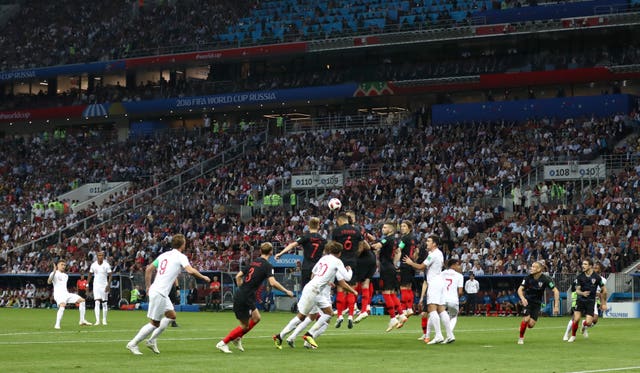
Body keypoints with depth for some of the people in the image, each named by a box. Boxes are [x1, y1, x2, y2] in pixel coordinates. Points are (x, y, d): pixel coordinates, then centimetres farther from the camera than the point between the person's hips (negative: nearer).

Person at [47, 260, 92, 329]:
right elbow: (49, 282, -18)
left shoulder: (66, 275, 23)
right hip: (58, 294, -8)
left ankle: (82, 321, 6)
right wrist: (54, 272, -29)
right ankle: (57, 325, -33)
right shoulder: (54, 274, -1)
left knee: (82, 300, 2)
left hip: (66, 293, 8)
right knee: (62, 305, -36)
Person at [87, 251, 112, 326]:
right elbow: (90, 275, 11)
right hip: (96, 285, 0)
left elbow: (110, 275, -5)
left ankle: (104, 320, 17)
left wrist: (108, 285, -17)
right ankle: (97, 320, -15)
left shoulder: (106, 265, -6)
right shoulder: (93, 265, -1)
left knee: (104, 303, 6)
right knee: (97, 303, -11)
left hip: (104, 286, 0)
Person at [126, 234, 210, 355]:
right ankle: (133, 344, 1)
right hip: (159, 294, -9)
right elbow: (190, 271, -22)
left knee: (171, 315, 19)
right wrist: (203, 277, -6)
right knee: (154, 323, -3)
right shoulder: (181, 257, -8)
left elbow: (149, 269, 15)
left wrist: (148, 286, 22)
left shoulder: (164, 255, 14)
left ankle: (152, 340, 19)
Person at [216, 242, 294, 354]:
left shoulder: (254, 262, 14)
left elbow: (238, 276, 16)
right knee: (244, 326, 2)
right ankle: (222, 343, 4)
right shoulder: (267, 265, -9)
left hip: (240, 294, 8)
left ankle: (237, 338, 21)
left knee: (256, 318, 20)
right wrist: (286, 291, -11)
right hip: (245, 298, -8)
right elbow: (272, 282, -21)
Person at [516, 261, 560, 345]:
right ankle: (521, 338, 1)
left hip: (537, 302, 0)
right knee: (526, 319, -20)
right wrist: (523, 298, -34)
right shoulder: (528, 277, -13)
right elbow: (520, 289, -12)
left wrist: (556, 306, -22)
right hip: (527, 300, 0)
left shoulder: (545, 279, -18)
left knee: (531, 324, -9)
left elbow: (556, 291, -15)